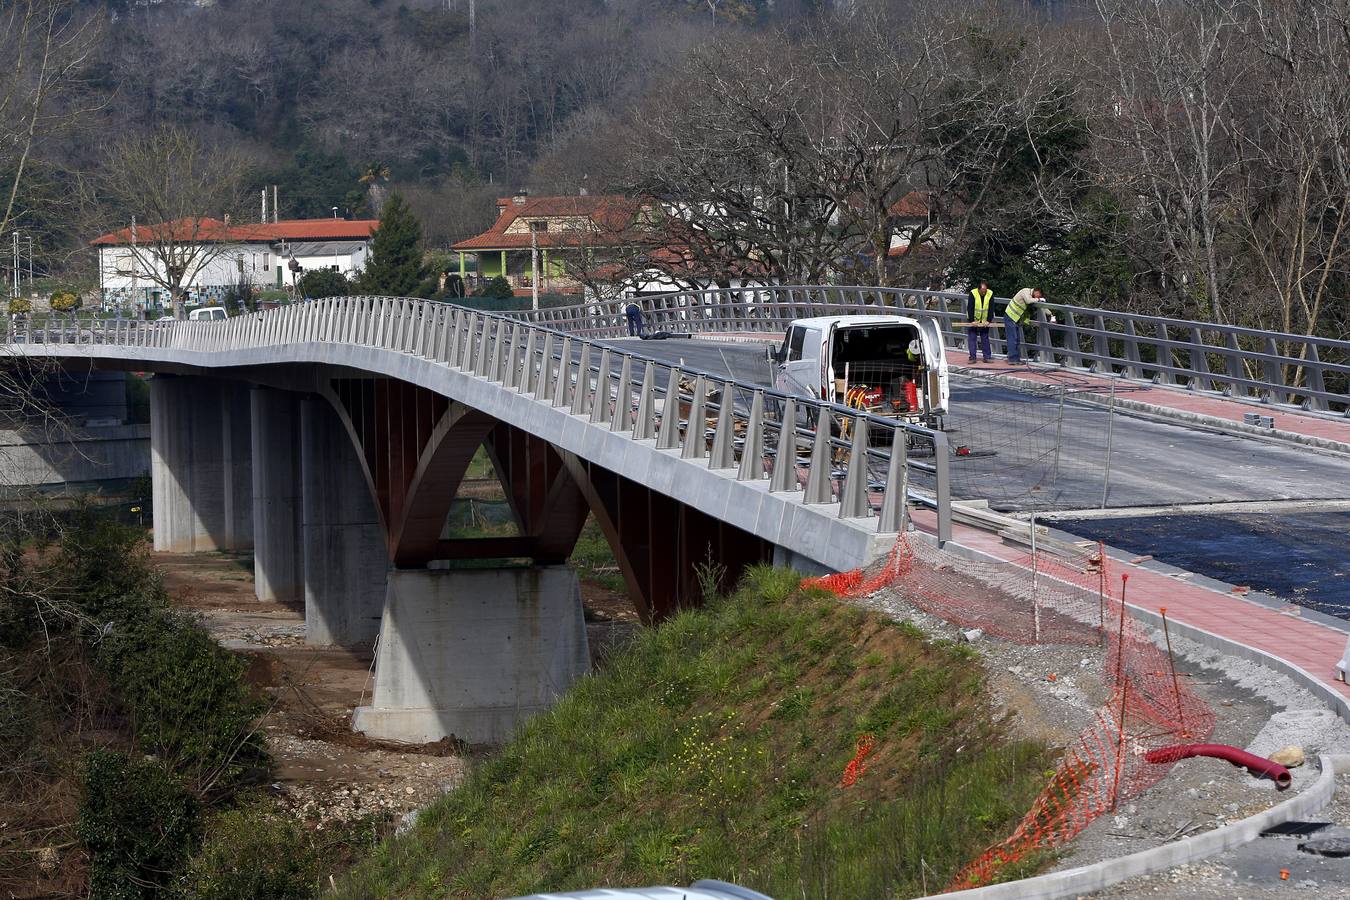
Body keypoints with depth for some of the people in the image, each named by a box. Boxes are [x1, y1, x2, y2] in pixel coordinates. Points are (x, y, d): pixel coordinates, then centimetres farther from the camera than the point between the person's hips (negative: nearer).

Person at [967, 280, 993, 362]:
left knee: (985, 338, 6)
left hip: (984, 321, 2)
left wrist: (988, 321, -16)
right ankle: (972, 358, -1)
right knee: (972, 338, -4)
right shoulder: (973, 294, -17)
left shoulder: (990, 294, -9)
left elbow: (991, 309, -9)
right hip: (974, 321, -2)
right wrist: (972, 321, -23)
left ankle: (987, 357, 10)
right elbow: (970, 308, -18)